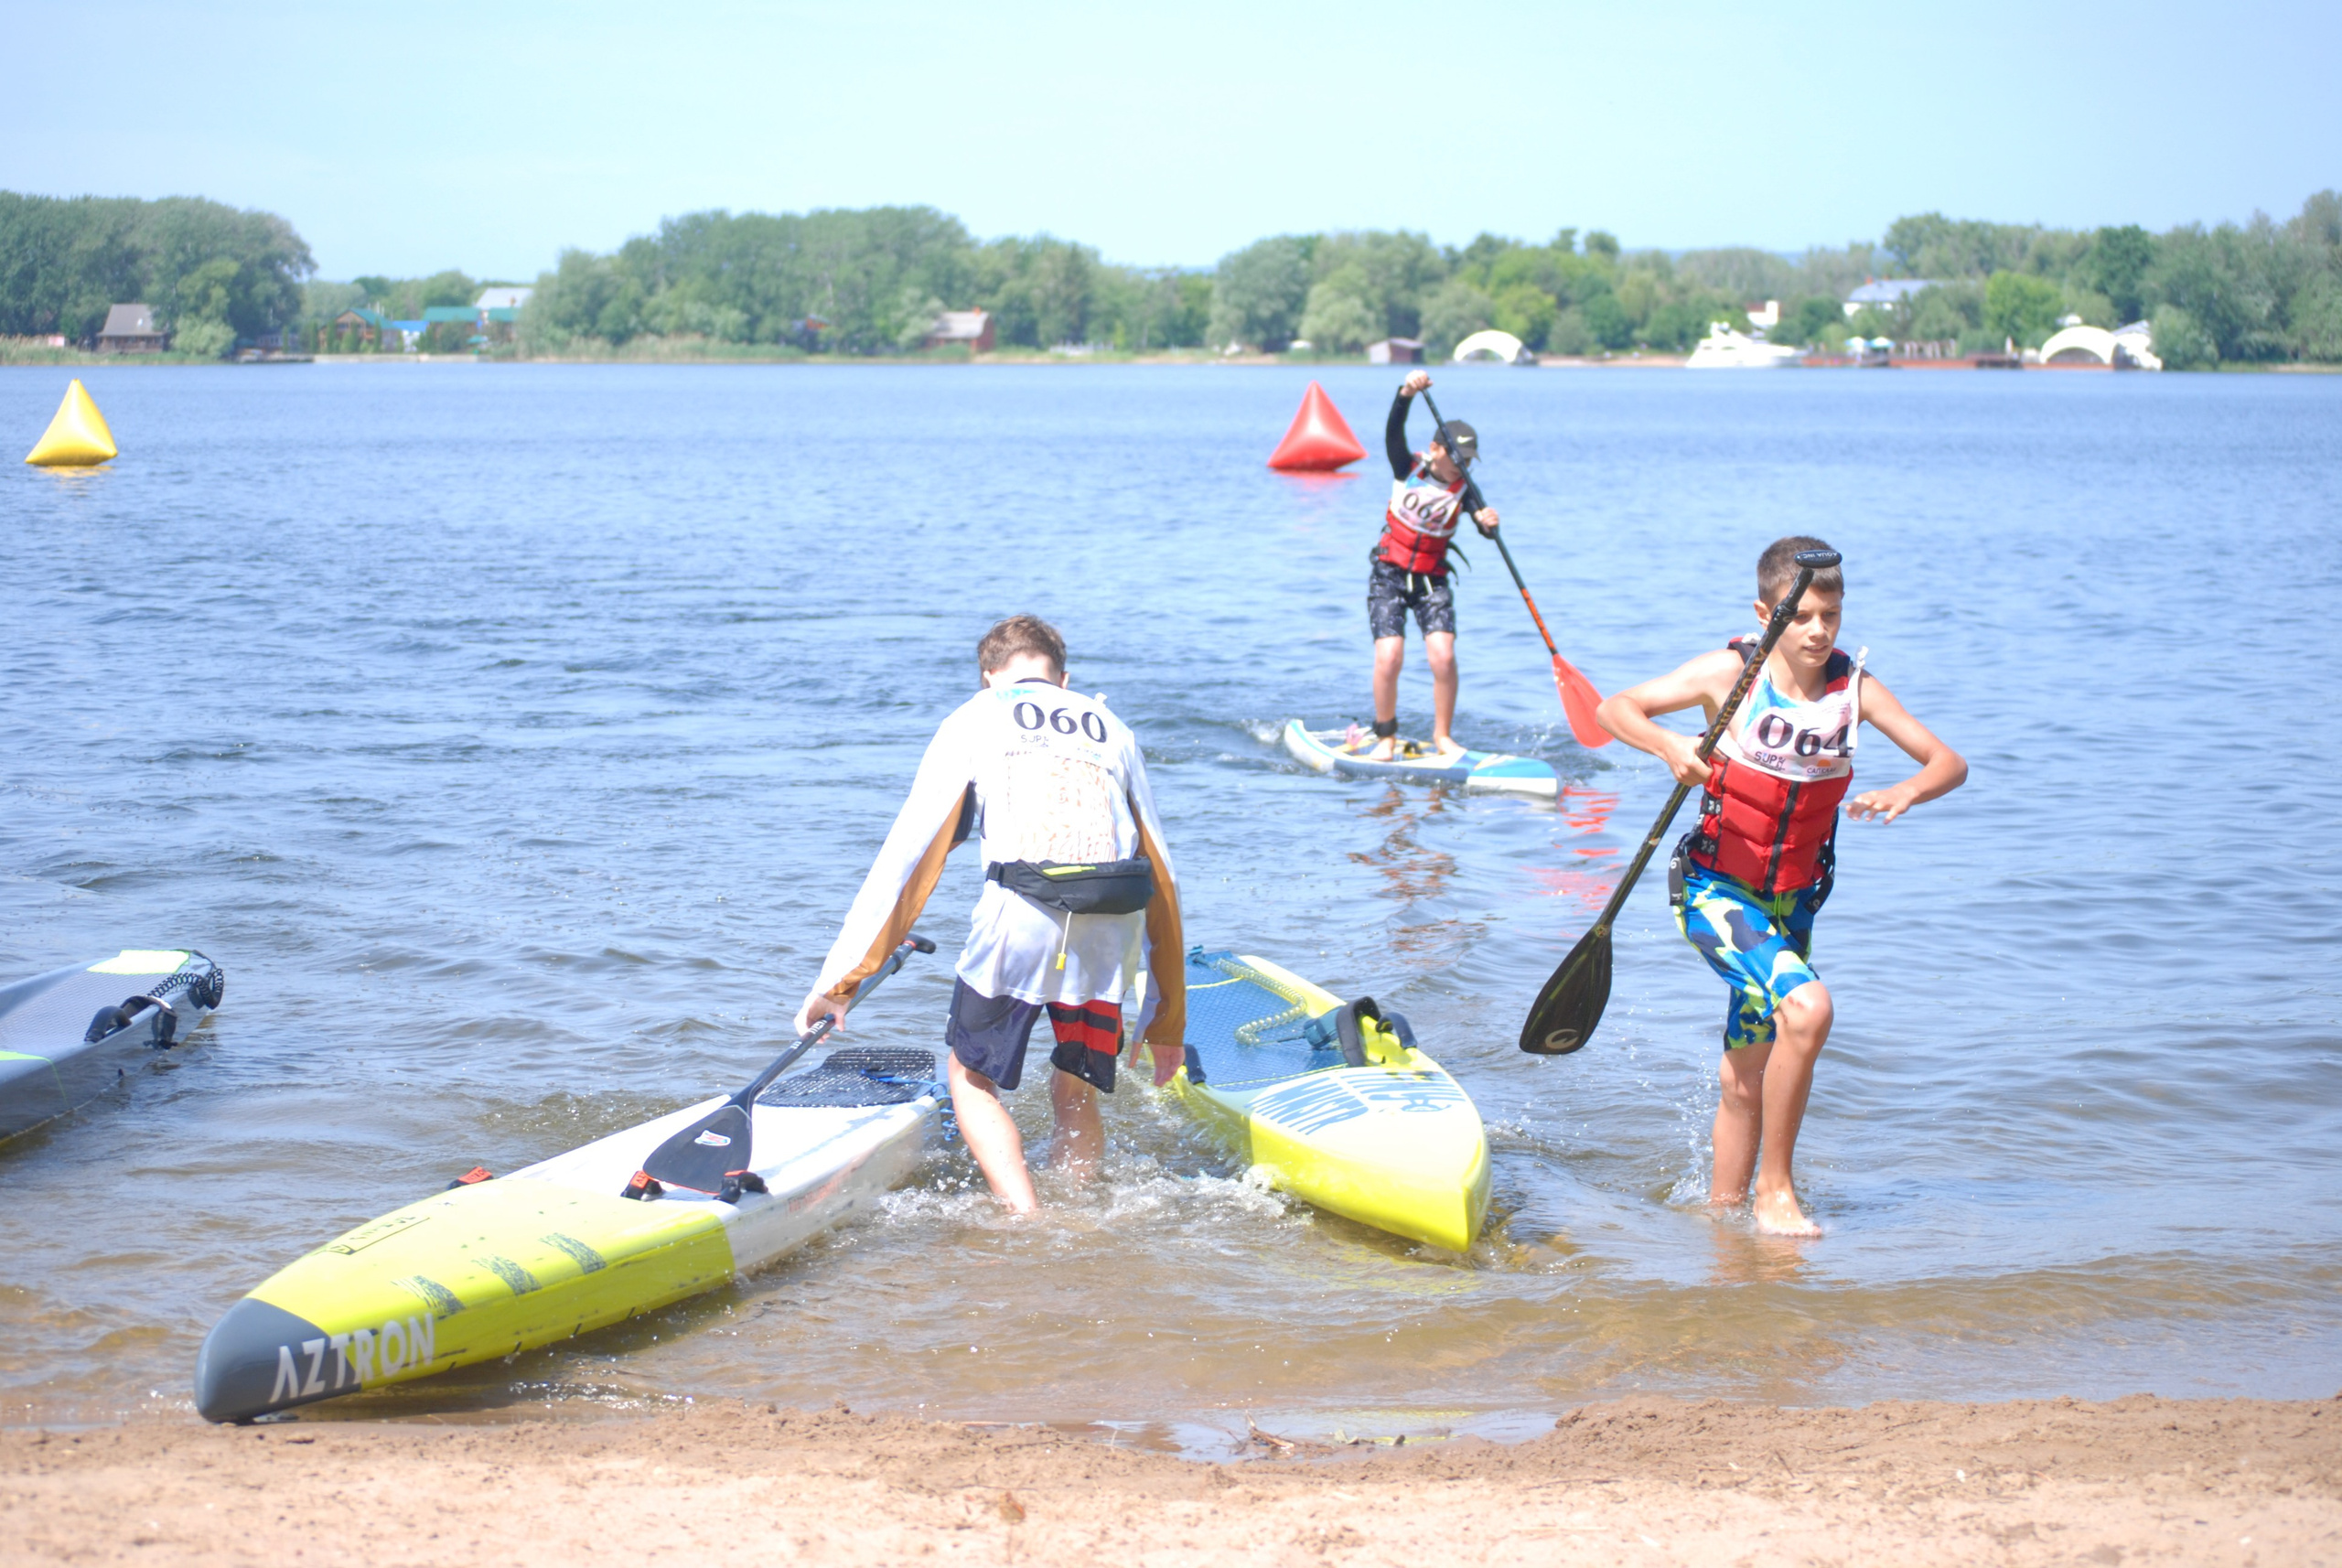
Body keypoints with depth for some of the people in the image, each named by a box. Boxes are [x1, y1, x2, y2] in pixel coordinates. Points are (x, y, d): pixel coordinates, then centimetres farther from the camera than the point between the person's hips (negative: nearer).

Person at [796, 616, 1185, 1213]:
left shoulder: (973, 720, 17)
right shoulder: (1112, 729, 25)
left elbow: (906, 859, 11)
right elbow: (1161, 877, 23)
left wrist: (840, 977, 12)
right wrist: (1165, 1020, 27)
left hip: (1020, 918, -3)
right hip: (1113, 936, 3)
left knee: (972, 1080, 14)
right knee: (1075, 1098, 21)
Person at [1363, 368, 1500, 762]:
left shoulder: (1464, 489, -5)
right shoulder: (1408, 467, -4)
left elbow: (1486, 530, -18)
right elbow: (1393, 433, -23)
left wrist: (1488, 523, -43)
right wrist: (1407, 393, -41)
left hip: (1432, 581, 1)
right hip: (1389, 575, -1)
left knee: (1443, 656, -16)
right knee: (1389, 655, -15)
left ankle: (1442, 735, 0)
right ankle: (1385, 737, 1)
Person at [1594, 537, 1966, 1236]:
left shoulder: (1854, 688, -5)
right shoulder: (1731, 673, -14)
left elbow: (1948, 761, -4)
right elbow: (1614, 709, -10)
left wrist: (1907, 791, -27)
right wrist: (1670, 746, -30)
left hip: (1791, 902, 5)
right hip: (1715, 889, -5)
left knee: (1747, 1073, 14)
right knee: (1806, 1007, -27)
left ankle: (1723, 1204, 32)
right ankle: (1774, 1186, -14)